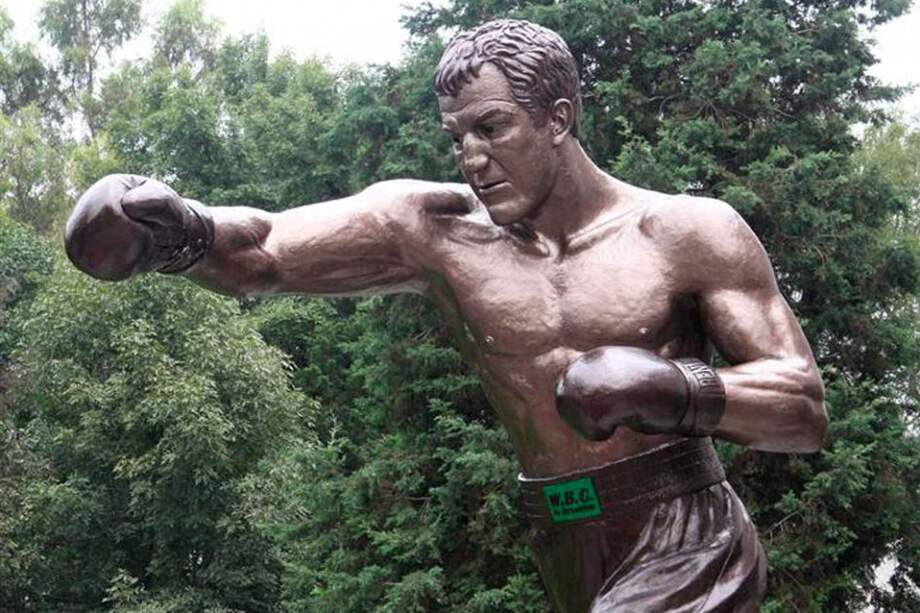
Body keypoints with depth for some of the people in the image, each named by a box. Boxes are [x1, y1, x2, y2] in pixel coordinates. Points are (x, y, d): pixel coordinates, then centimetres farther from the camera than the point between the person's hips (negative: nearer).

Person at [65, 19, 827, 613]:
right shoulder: (434, 228, -1)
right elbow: (260, 251, -9)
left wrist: (676, 391, -25)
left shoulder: (690, 232, -8)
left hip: (688, 551, -4)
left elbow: (805, 411, -7)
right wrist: (180, 233, -31)